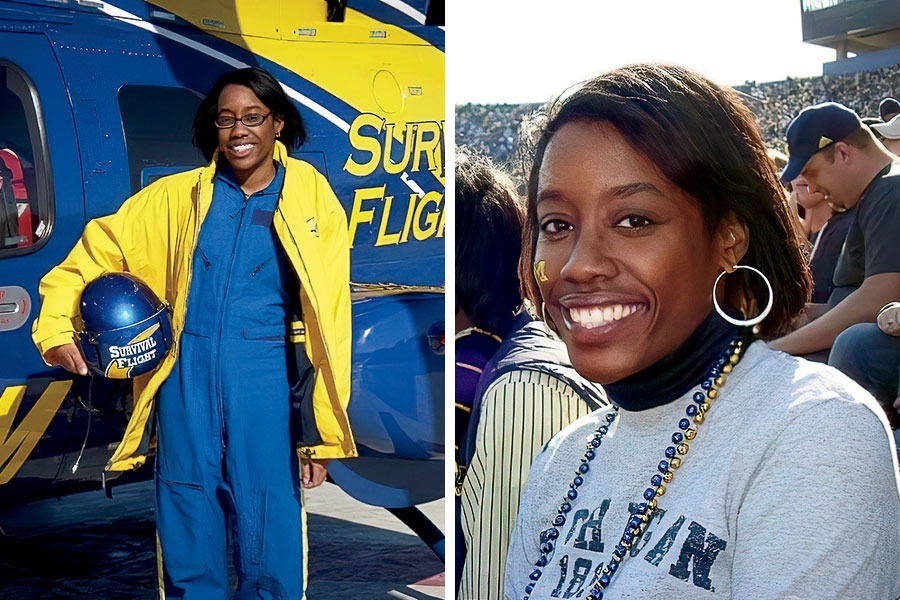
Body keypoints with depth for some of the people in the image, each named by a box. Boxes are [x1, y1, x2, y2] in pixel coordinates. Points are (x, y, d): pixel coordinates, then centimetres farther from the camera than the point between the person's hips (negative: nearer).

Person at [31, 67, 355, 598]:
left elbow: (329, 324, 1)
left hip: (266, 384, -2)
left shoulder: (312, 204, 3)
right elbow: (95, 251, 14)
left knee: (270, 549, 0)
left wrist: (320, 435, -3)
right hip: (187, 380, 2)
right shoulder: (177, 197, 9)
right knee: (188, 544, 9)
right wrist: (56, 330, -2)